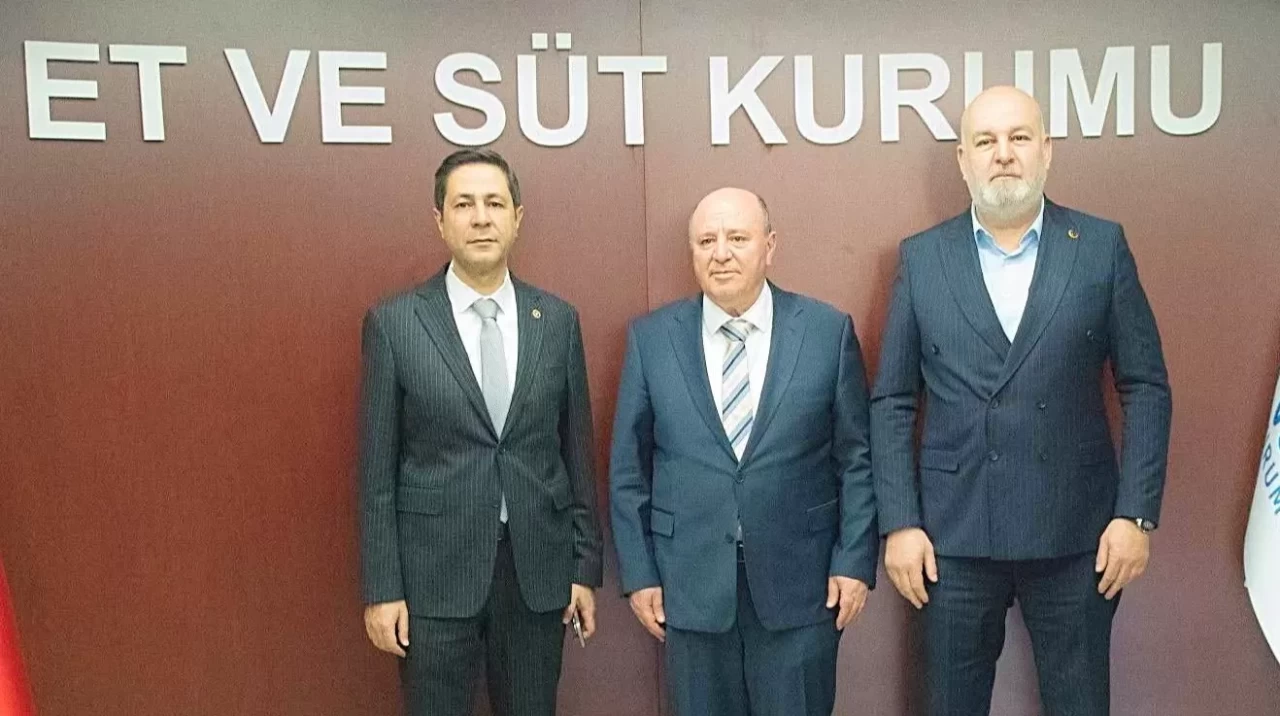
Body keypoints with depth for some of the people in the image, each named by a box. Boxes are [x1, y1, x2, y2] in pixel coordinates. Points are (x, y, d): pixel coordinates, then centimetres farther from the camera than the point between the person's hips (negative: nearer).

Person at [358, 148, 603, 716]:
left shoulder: (558, 320, 2)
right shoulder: (393, 323, -4)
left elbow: (577, 451, 6)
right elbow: (377, 467, -2)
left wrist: (586, 566, 6)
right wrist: (381, 588, -4)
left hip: (538, 567, 2)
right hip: (434, 572, -2)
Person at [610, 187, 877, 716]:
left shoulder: (829, 331, -2)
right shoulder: (651, 338, -1)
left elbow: (856, 458, 1)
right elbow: (628, 467, 2)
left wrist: (855, 560, -3)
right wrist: (639, 572, 0)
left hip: (799, 582, 0)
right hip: (690, 584, 1)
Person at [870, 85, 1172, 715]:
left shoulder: (1102, 246, 2)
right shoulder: (921, 258, 2)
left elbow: (1146, 387, 2)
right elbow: (892, 401, 2)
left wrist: (1136, 514, -5)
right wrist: (899, 522, -4)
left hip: (1076, 533, 0)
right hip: (953, 534, 1)